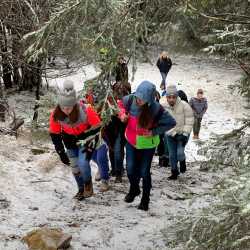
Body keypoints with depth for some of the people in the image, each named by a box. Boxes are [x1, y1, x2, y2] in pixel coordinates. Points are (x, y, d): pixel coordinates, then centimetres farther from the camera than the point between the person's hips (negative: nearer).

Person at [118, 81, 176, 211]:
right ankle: (134, 189, 38)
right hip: (131, 141, 3)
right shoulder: (130, 100, -19)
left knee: (144, 172, 5)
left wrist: (154, 131, -19)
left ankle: (145, 200, 27)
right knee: (130, 169, 5)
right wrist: (122, 113, -13)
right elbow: (120, 104, 7)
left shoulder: (156, 109, -27)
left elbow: (171, 122, -16)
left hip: (147, 144, -3)